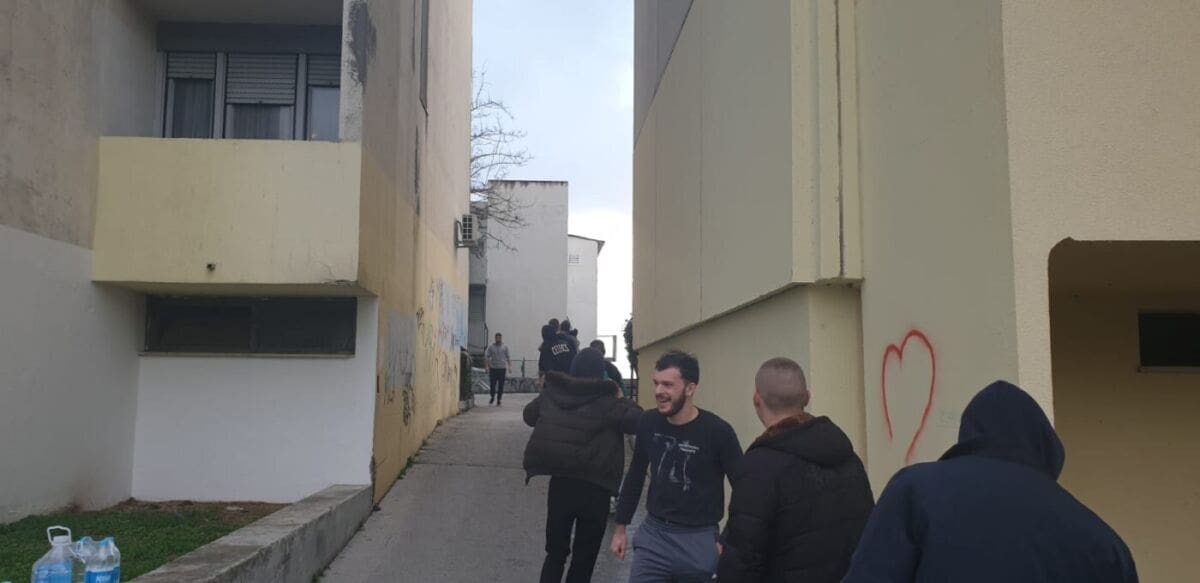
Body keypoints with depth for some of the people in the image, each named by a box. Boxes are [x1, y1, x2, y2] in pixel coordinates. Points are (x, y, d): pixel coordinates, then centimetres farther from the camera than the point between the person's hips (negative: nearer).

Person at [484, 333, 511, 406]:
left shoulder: (505, 347, 8)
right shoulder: (491, 347, 5)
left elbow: (508, 358, 9)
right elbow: (487, 356, 2)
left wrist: (510, 366, 0)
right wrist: (489, 364, -13)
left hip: (502, 369, 1)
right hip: (493, 368, -1)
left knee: (501, 385, 0)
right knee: (492, 384, -1)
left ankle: (498, 400, 9)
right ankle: (492, 397, 22)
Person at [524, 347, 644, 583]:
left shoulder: (551, 394, 2)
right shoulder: (606, 402, -9)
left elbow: (529, 415, 18)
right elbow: (639, 422, -13)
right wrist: (622, 400, 2)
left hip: (559, 482, 3)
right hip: (594, 487, -3)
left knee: (555, 552, 18)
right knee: (584, 558, 13)